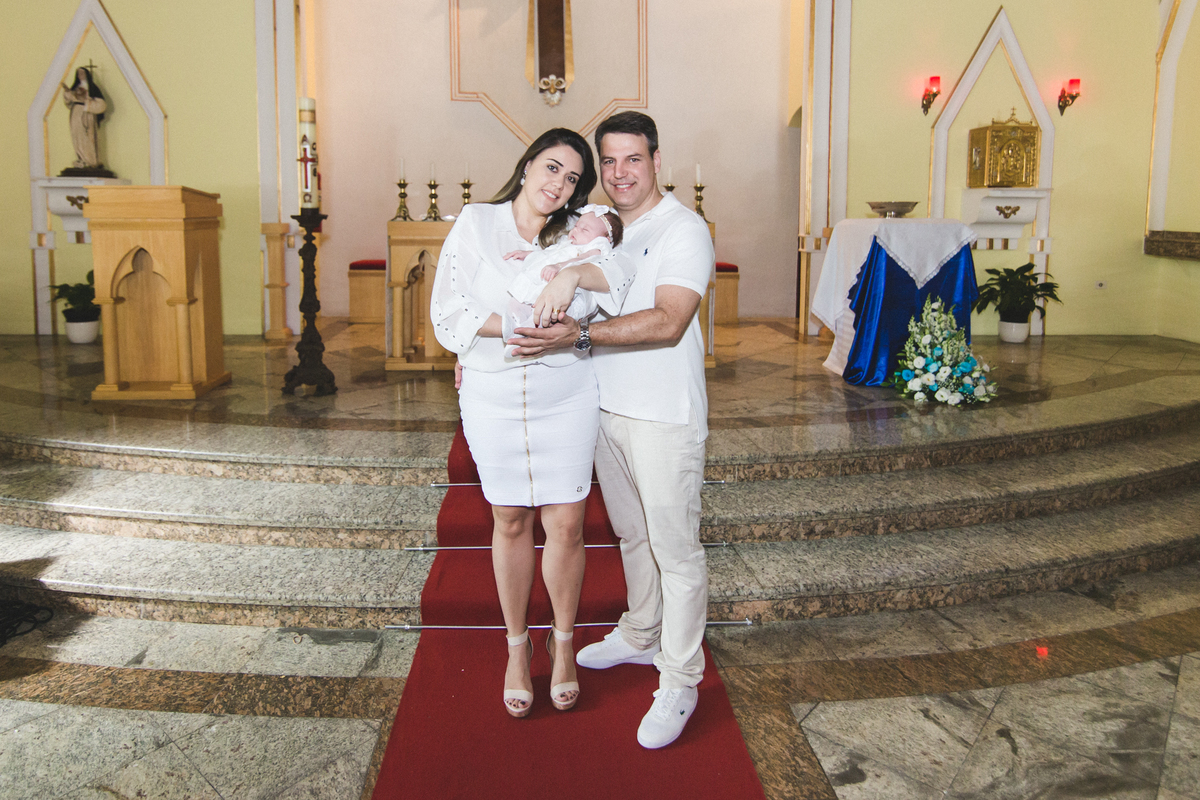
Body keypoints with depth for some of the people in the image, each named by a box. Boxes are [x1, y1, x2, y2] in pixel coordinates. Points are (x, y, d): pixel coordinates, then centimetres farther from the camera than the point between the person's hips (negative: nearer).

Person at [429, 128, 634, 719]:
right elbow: (449, 315, -7)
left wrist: (573, 272, -29)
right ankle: (517, 646, 29)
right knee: (510, 522, 9)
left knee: (565, 524, 1)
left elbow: (623, 278, -12)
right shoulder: (476, 223, 1)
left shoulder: (575, 234, 6)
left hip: (566, 397, 1)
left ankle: (563, 640, 25)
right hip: (493, 397, -1)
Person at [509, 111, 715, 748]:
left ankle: (679, 680, 14)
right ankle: (640, 637, 39)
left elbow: (668, 321, -25)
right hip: (605, 407, 7)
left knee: (675, 549, 2)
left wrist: (577, 334, -32)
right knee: (631, 534, 21)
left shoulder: (683, 230, -11)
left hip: (663, 416, -7)